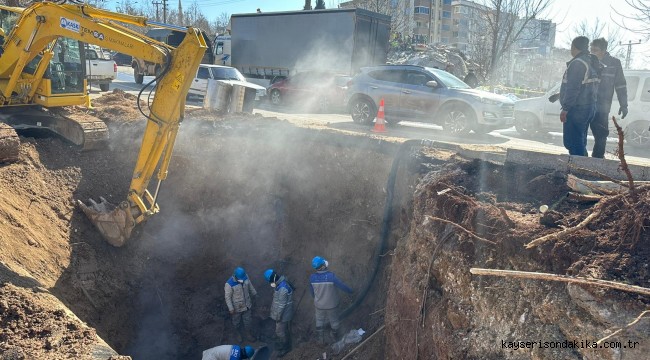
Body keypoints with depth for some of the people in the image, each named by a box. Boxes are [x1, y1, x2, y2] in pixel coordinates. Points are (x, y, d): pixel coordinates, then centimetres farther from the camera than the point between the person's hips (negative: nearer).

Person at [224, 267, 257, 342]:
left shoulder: (245, 277, -18)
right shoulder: (229, 284, -32)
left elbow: (250, 286, 3)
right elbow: (228, 297, -21)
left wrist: (254, 293, 17)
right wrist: (231, 308, -17)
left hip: (247, 305, 4)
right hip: (237, 308, -4)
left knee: (248, 321, 22)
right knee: (237, 322, 23)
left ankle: (247, 333, 48)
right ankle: (239, 333, 52)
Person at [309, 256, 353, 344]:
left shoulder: (312, 277, -19)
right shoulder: (331, 276, -31)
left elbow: (312, 291, -2)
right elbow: (342, 286, -17)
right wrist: (350, 290, 4)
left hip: (319, 305, 2)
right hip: (331, 305, -2)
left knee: (320, 321, 26)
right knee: (334, 320, 25)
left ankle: (320, 339, 40)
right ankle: (336, 337, 48)